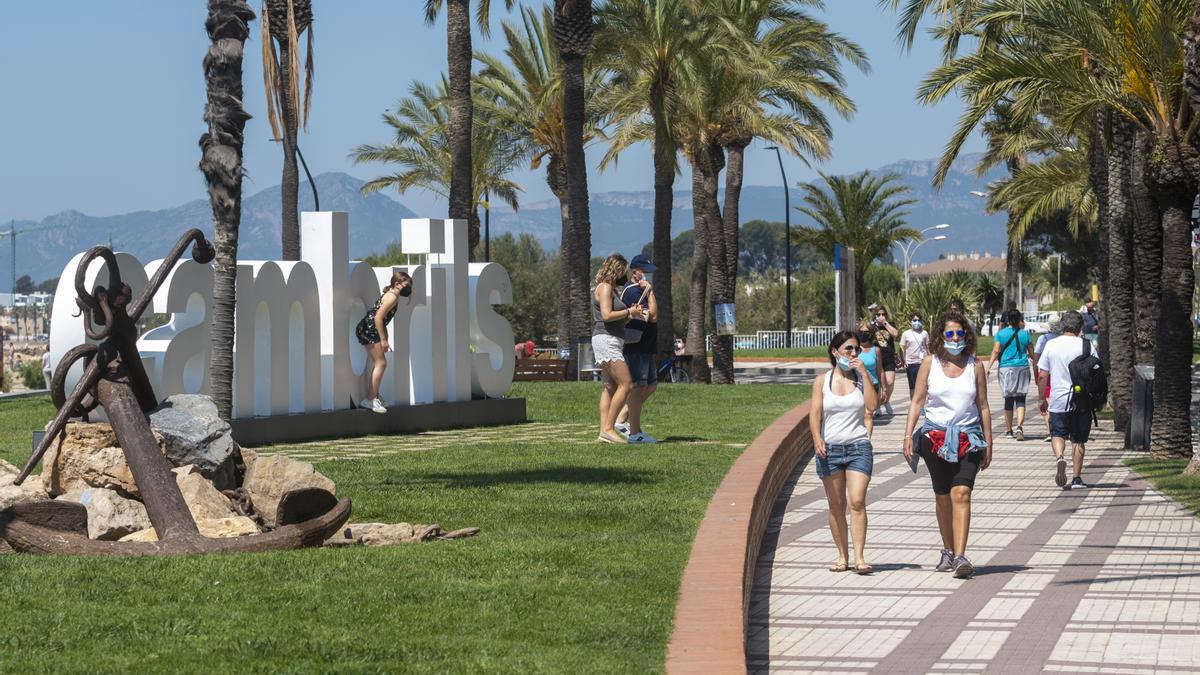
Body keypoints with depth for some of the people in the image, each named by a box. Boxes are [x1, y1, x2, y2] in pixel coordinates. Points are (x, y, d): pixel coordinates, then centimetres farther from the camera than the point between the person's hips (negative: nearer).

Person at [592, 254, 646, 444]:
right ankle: (608, 428, -14)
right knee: (626, 384, -14)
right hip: (606, 340, -11)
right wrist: (629, 312, -11)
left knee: (611, 387, 7)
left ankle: (603, 431, 3)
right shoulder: (605, 287, -9)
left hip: (612, 342, 11)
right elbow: (607, 315, -20)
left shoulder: (611, 289, 22)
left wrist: (631, 314, 9)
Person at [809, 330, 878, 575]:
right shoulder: (822, 381, 5)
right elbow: (815, 413, -2)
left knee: (857, 501, -13)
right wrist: (817, 440, -18)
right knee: (836, 506, 6)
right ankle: (842, 556, 15)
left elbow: (871, 406, -9)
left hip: (859, 446, -1)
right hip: (830, 448, 1)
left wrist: (864, 373, -10)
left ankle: (859, 557, -14)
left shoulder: (861, 378, 5)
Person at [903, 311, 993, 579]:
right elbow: (917, 401, 4)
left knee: (961, 493, -15)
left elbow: (983, 406, 9)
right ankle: (948, 552, 25)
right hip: (936, 437, 1)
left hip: (968, 438, -1)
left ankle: (960, 557, -21)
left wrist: (988, 444, 9)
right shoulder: (930, 364, 3)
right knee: (943, 497, 10)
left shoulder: (975, 366, 4)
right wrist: (908, 435, -5)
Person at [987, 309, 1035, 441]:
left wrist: (989, 367, -7)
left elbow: (996, 351, -7)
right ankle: (1019, 427, -20)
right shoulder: (1025, 334, 1)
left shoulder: (1001, 333, -1)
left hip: (1006, 368, 0)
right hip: (1022, 368, 0)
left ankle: (1009, 430, 16)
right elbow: (1031, 353, 8)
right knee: (1020, 400, 0)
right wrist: (1031, 358, 29)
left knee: (1008, 400, 10)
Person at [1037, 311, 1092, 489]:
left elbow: (1042, 376, 1)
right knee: (1079, 440, 9)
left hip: (1058, 401, 0)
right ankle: (1077, 478, 7)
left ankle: (1059, 457, -19)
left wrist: (1042, 399, 12)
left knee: (1057, 434, 12)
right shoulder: (1085, 345, -4)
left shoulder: (1051, 345, 0)